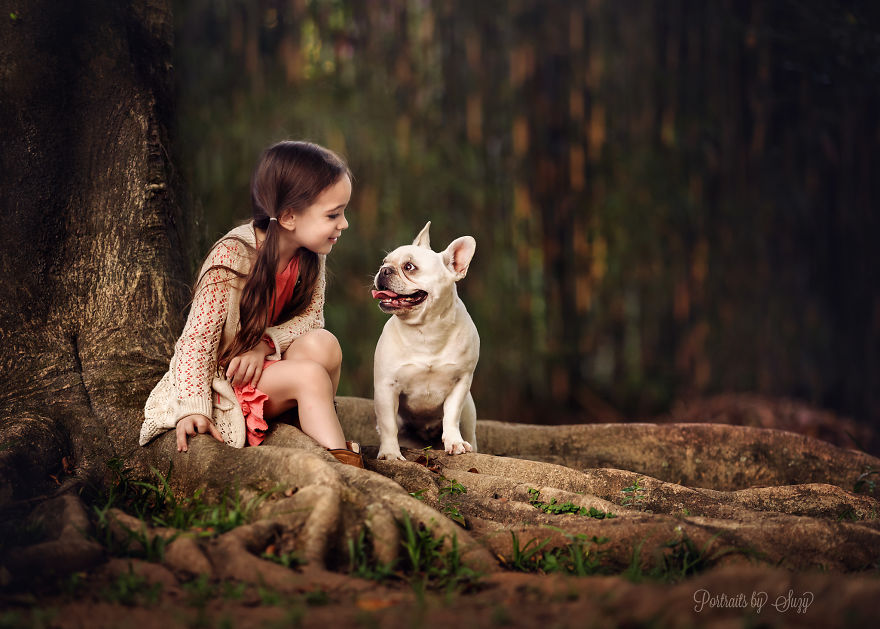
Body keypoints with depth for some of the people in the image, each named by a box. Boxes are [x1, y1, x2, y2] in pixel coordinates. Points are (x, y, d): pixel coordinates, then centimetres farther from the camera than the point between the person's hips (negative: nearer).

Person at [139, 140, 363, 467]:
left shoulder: (310, 254, -5)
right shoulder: (231, 257, -25)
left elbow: (311, 316, -2)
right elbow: (199, 337, -23)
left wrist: (265, 344, -22)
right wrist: (193, 408, -30)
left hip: (262, 364, 6)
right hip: (220, 376, -6)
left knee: (323, 344, -26)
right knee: (311, 375, -29)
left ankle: (320, 428, -10)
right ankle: (341, 464, -22)